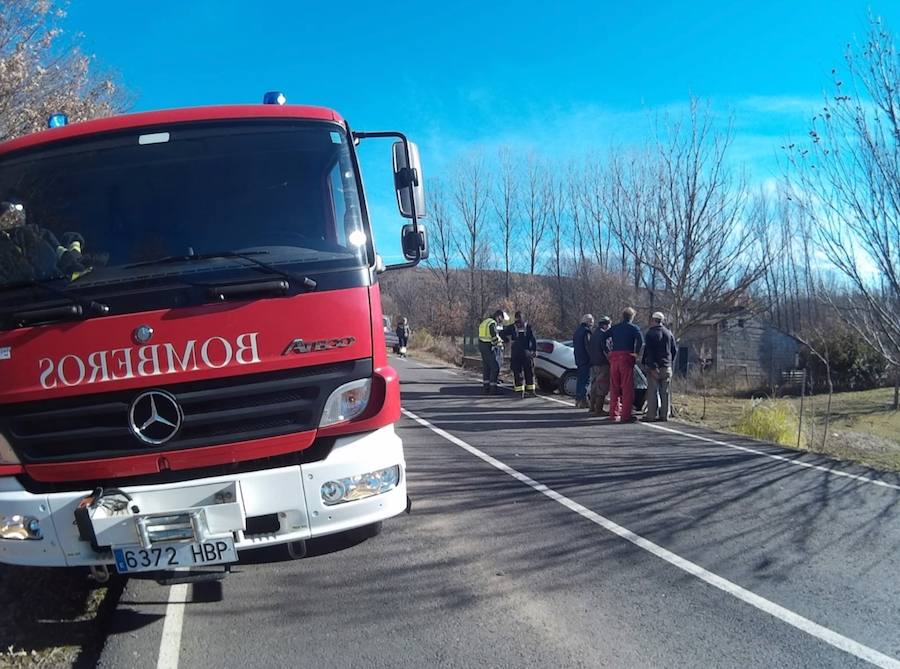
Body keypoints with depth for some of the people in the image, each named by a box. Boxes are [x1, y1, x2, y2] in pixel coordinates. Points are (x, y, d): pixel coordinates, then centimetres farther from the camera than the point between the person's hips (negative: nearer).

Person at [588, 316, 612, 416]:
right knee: (602, 388, -7)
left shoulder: (594, 334, 16)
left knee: (594, 386, 17)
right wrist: (610, 361, -14)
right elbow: (605, 350, -18)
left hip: (593, 363, 9)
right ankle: (598, 410, -8)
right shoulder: (603, 334, -12)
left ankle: (592, 408, 22)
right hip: (602, 363, -9)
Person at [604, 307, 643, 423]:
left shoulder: (614, 328, 15)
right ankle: (626, 415, -4)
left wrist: (608, 351, 13)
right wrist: (636, 353, -4)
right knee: (627, 387, -2)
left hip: (614, 358, 5)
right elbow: (640, 341, -16)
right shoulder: (634, 328, 2)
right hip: (626, 358, -4)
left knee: (614, 387, 12)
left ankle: (614, 413, 15)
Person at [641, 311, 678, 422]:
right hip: (666, 367, 5)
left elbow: (648, 351, -15)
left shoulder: (651, 333, -8)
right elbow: (675, 350, 13)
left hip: (653, 367, -5)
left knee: (652, 391, -3)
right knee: (665, 392, 9)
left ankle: (652, 415, -5)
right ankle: (664, 415, 10)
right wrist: (670, 363, 18)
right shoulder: (669, 333, 10)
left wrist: (652, 367, -15)